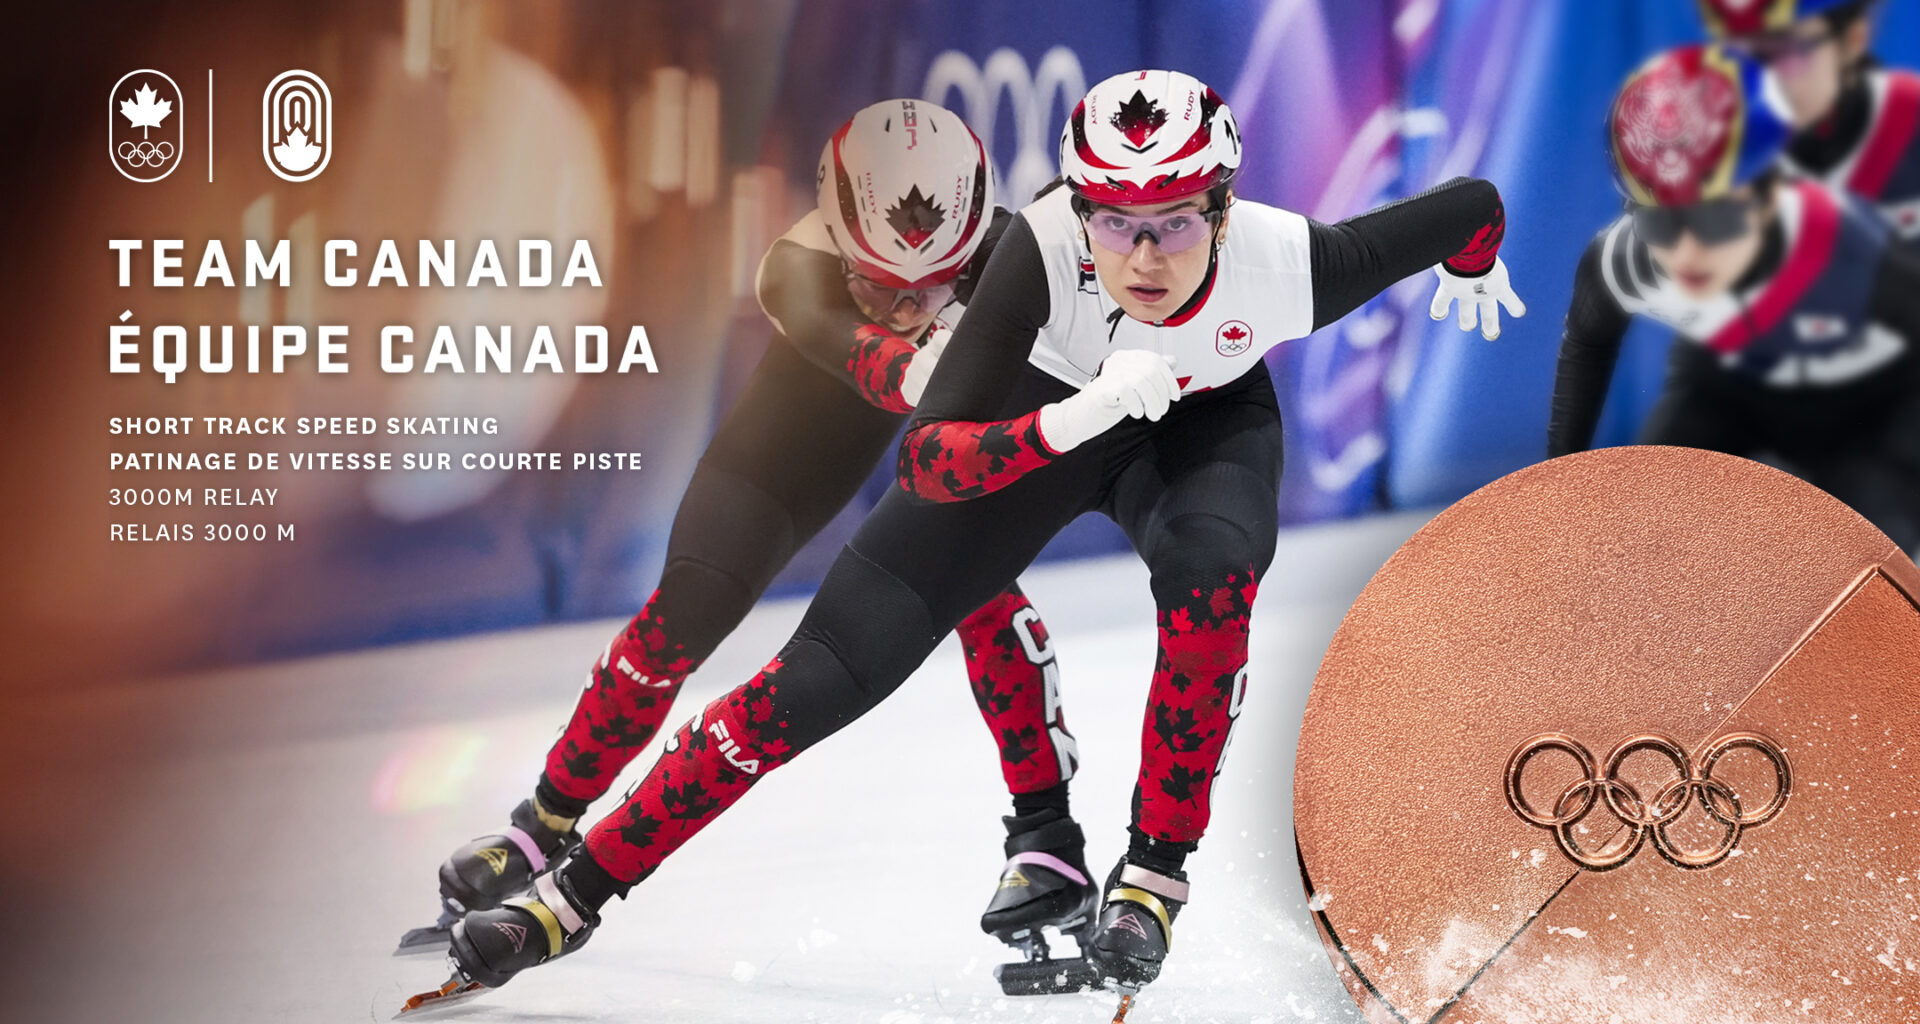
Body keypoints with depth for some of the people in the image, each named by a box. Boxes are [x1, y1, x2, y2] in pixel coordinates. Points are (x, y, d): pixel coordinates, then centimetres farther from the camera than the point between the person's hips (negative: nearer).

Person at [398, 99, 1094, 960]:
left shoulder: (991, 250, -34)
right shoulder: (801, 266, -40)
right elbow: (852, 347, -58)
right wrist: (917, 364, -80)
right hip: (818, 392, 0)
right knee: (686, 610, -5)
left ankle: (1045, 829, -12)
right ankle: (549, 823, 10)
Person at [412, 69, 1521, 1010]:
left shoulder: (1287, 263, -35)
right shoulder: (1044, 246, -38)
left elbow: (1476, 203, -16)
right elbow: (926, 463, -40)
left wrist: (1477, 274, 7)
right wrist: (1072, 420, -58)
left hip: (1205, 421, 1)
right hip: (1039, 415, -1)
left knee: (1211, 568, -36)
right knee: (820, 676, -9)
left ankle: (1155, 874, -14)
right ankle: (575, 895, 3)